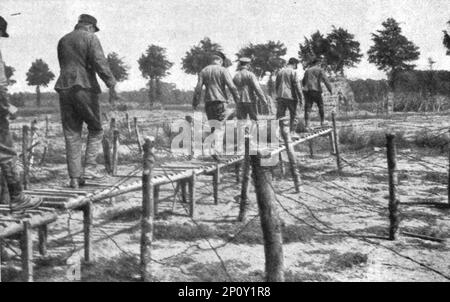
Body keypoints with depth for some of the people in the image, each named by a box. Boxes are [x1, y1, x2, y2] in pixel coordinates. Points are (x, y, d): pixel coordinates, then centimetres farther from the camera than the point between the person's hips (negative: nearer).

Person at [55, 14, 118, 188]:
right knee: (95, 130, 10)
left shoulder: (63, 41, 19)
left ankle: (74, 177, 5)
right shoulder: (90, 38, 0)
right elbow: (100, 63, -13)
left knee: (71, 135, 6)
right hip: (85, 88, -5)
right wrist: (111, 84, -16)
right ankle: (89, 168, 0)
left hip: (64, 89, 5)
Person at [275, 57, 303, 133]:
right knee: (293, 116, 8)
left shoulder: (280, 72, 12)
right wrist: (300, 98, -7)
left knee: (280, 116, 5)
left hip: (280, 97, 5)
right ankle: (292, 132, 7)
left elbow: (276, 85, 16)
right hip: (291, 97, -5)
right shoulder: (293, 72, -6)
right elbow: (297, 86, -11)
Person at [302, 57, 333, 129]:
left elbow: (303, 82, 27)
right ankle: (322, 122, 20)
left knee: (307, 108, -1)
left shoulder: (307, 70, 20)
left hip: (306, 91, 4)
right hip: (316, 90, -4)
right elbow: (325, 80, -7)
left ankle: (306, 125, -12)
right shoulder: (320, 70, 3)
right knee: (321, 106, 14)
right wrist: (330, 89, -8)